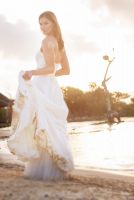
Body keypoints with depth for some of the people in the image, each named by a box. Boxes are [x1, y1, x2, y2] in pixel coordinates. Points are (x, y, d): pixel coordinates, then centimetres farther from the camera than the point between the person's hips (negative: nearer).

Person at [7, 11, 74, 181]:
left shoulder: (47, 41, -7)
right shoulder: (60, 43, 17)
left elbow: (50, 67, -18)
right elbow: (66, 70, 21)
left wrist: (32, 73, -31)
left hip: (44, 88, -9)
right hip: (52, 88, 9)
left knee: (42, 129, -7)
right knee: (50, 130, 9)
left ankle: (45, 171, -7)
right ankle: (54, 168, 11)